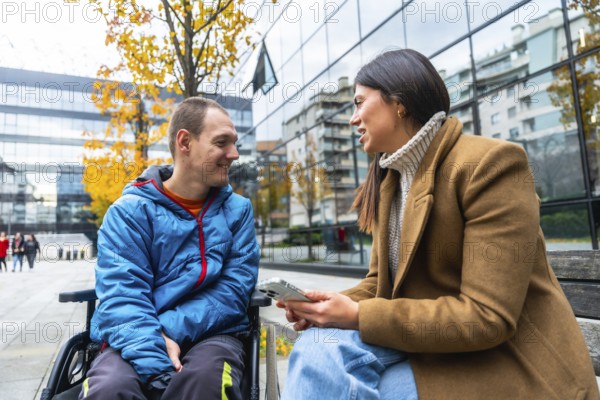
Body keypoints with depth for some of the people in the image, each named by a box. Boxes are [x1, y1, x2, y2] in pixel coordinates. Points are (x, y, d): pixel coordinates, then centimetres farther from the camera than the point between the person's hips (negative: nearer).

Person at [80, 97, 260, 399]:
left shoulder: (237, 209, 4)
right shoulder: (130, 211, -2)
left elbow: (235, 288, -3)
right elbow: (122, 297, -12)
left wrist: (172, 330, -16)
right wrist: (156, 367, -26)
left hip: (211, 334, 1)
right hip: (140, 340, 0)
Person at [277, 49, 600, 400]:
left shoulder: (490, 163, -18)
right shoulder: (390, 180, 8)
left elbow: (487, 317, -23)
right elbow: (380, 282, 9)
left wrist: (359, 317, -23)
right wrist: (336, 306, -11)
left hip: (507, 369, -6)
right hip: (434, 351, 6)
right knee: (320, 350, -18)